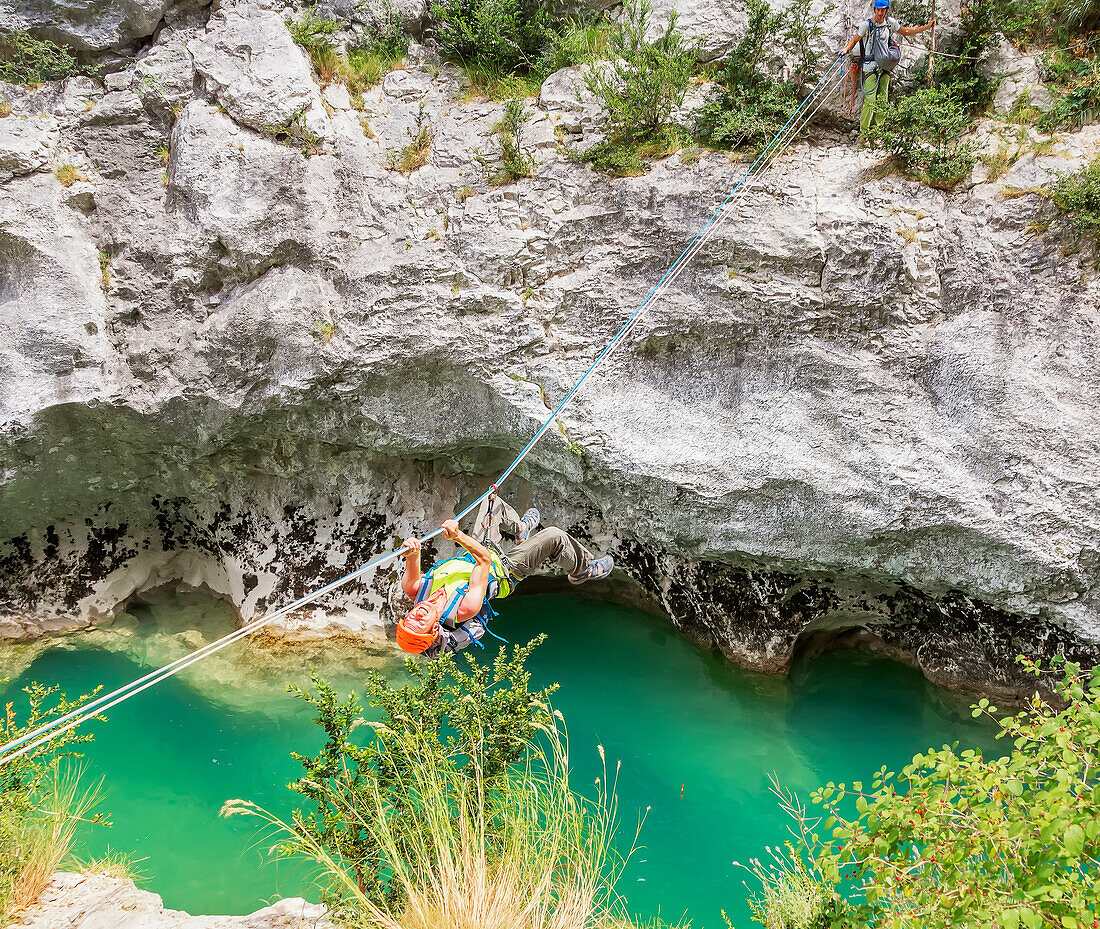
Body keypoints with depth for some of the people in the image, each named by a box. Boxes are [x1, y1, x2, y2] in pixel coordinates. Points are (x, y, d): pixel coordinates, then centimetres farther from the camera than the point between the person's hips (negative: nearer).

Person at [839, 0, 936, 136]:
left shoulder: (891, 23, 6)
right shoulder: (867, 25, -5)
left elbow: (906, 31, 18)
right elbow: (855, 39, 2)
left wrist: (927, 26, 15)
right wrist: (846, 49, -18)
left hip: (885, 66, 5)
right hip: (871, 66, -5)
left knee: (882, 101, 5)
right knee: (870, 100, -13)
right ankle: (863, 131, -4)